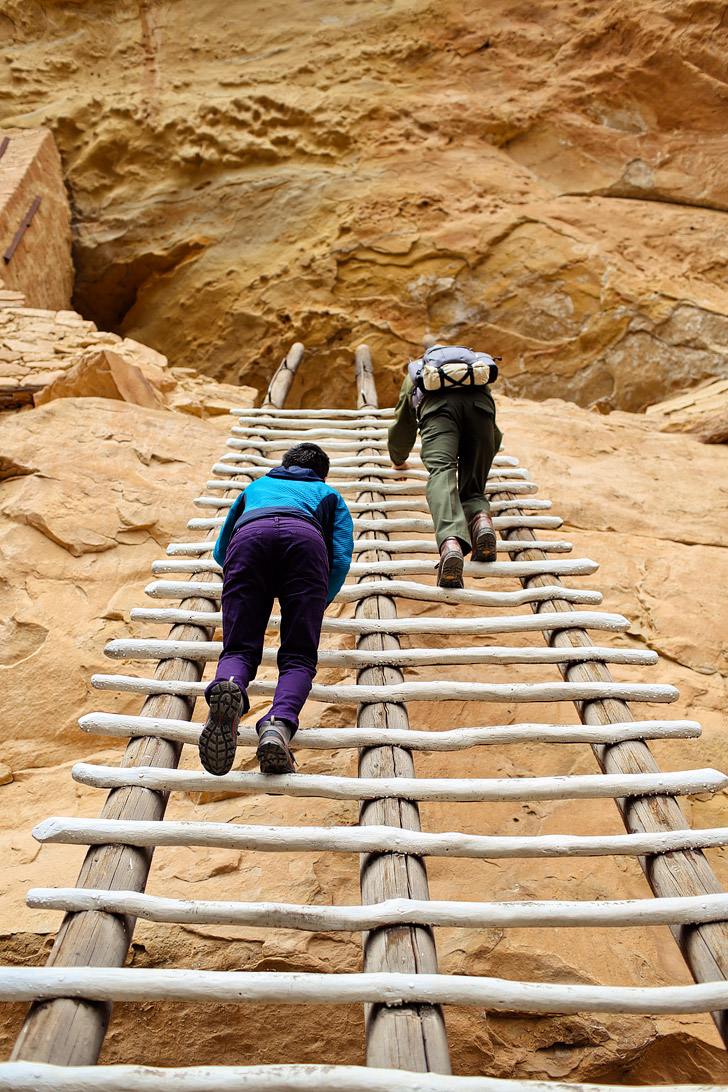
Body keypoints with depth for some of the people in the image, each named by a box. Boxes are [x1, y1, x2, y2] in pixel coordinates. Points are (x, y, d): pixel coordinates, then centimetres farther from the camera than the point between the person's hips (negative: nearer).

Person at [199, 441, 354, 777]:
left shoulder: (256, 485, 46)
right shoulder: (328, 494, 40)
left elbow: (220, 551, 50)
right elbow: (341, 558, 22)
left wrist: (245, 573, 69)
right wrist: (319, 603, 38)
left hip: (248, 536, 1)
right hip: (305, 536, -1)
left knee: (239, 649, -2)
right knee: (298, 657, -4)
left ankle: (228, 686, -38)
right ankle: (278, 724, -35)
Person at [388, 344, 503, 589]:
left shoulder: (416, 370, 46)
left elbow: (403, 424, 52)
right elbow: (496, 436, 53)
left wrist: (399, 461, 70)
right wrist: (483, 460, 71)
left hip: (437, 403, -2)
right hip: (479, 401, 2)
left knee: (441, 472, -22)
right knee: (472, 487, 10)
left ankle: (451, 542, -51)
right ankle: (481, 518, -26)